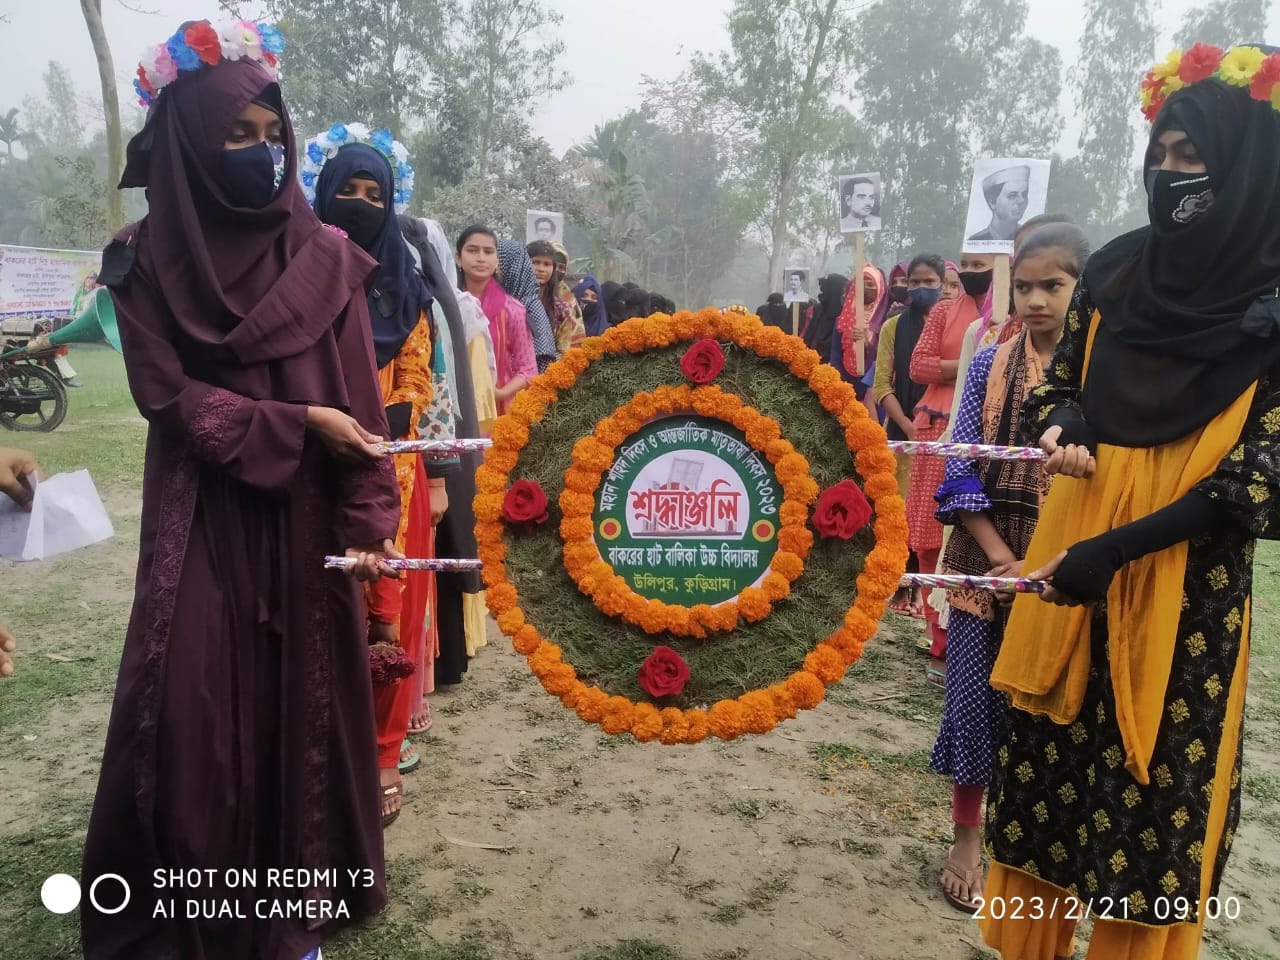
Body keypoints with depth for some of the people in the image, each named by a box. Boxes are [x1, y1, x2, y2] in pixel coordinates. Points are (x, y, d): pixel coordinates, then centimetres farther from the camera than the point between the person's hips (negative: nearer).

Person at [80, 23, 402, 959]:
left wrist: (369, 519, -13)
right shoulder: (148, 259, 1)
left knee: (306, 697, 5)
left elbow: (360, 402, -3)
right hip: (202, 520, 0)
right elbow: (167, 394, -5)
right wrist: (294, 424, -15)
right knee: (192, 703, -3)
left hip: (306, 521, 1)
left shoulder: (326, 258, 2)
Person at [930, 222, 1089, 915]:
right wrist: (1000, 556, -11)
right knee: (974, 697, 6)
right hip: (988, 558, 1)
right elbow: (959, 471, -2)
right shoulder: (990, 366, 0)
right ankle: (967, 838, 23)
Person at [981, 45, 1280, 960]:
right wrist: (1060, 430, -10)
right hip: (1075, 556, 4)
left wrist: (1116, 549, -18)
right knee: (1046, 762, 11)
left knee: (1155, 787, 4)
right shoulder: (1117, 268, 5)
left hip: (1188, 586, -4)